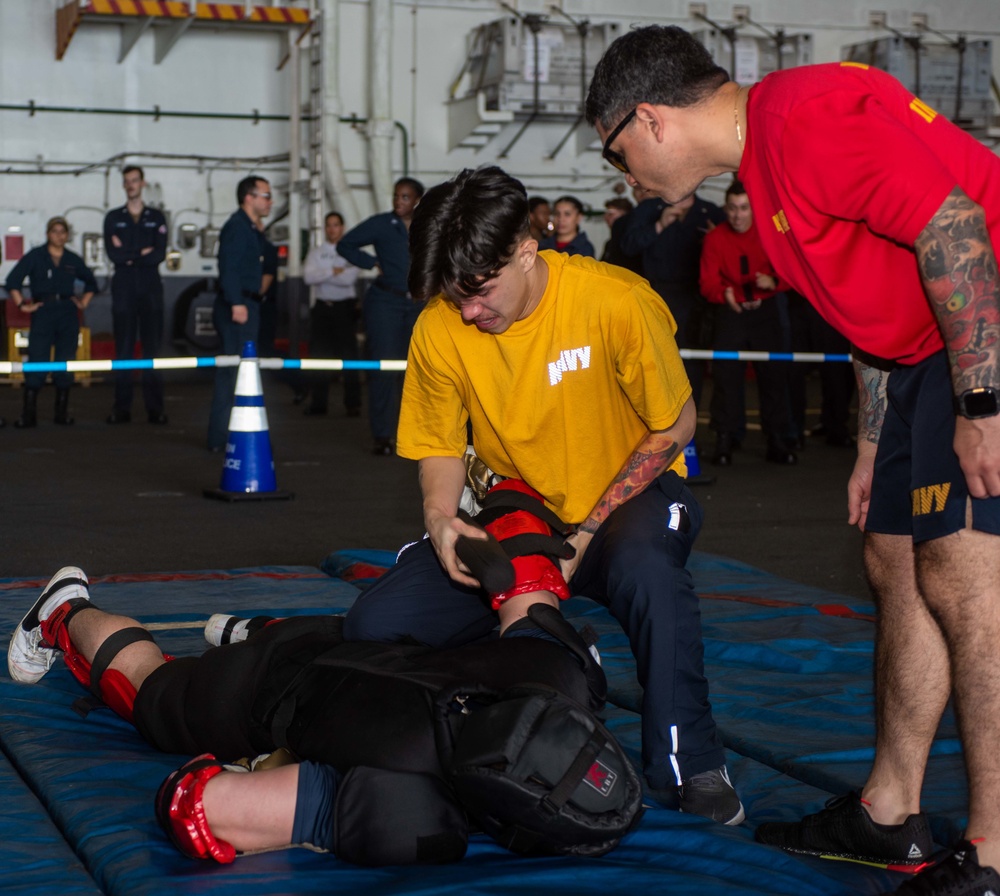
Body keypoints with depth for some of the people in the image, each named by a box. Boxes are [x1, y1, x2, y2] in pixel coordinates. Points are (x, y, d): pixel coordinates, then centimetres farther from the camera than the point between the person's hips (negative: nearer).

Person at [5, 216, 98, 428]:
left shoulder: (73, 260, 12)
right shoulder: (35, 256, 2)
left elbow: (91, 282, 27)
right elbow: (12, 282, -1)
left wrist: (84, 302, 15)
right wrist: (22, 305, -7)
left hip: (68, 314, 3)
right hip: (43, 313, -3)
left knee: (66, 362, 4)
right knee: (36, 361, -8)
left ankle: (62, 412, 12)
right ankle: (28, 413, -7)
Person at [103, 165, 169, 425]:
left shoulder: (156, 217, 11)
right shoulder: (113, 218, 11)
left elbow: (159, 254, -3)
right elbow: (112, 254, -3)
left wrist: (128, 255, -6)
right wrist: (143, 253, -5)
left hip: (150, 289, 0)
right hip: (124, 289, 0)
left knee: (152, 347, -3)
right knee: (123, 348, -3)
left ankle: (155, 408, -3)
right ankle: (122, 408, -2)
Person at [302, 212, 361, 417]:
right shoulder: (316, 252, 10)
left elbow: (349, 279, -11)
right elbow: (308, 277, -5)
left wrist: (321, 275, -7)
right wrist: (333, 271, -12)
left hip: (345, 308, -3)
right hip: (322, 307, 3)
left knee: (349, 354, -5)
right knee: (319, 354, 2)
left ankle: (353, 404, -2)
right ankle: (318, 403, 9)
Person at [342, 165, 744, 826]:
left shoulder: (616, 302, -23)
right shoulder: (440, 329, -11)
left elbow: (675, 427, -12)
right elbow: (441, 445, 3)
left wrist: (588, 531, -20)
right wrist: (441, 517, -20)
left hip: (624, 495, -4)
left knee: (645, 566, -42)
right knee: (376, 627, -15)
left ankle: (689, 765, -22)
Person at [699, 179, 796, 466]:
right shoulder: (714, 238, -5)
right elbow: (708, 281, -9)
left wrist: (772, 281, -20)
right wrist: (725, 294, -31)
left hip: (764, 310, 2)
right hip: (729, 313, -2)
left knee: (773, 374, 1)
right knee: (726, 375, -6)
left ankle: (776, 442, 9)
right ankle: (724, 442, 2)